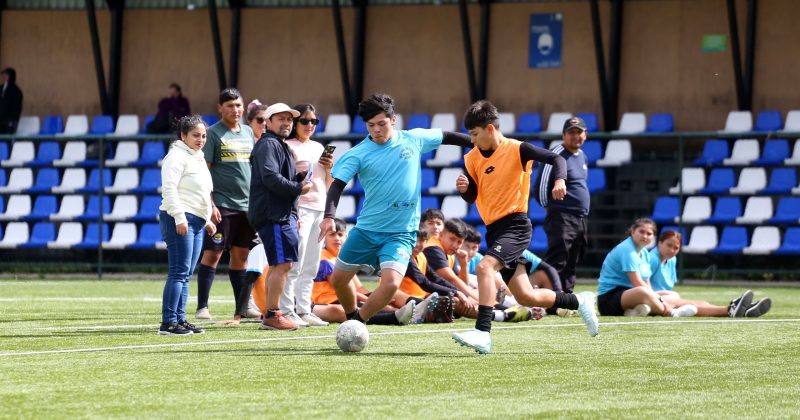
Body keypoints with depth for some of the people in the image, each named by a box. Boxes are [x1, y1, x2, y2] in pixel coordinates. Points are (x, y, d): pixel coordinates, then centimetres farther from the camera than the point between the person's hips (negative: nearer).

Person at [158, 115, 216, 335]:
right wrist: (179, 218, -22)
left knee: (186, 274, 9)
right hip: (179, 219, -10)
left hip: (195, 222, 10)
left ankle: (180, 319, 11)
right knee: (179, 272, -13)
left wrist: (207, 220, 26)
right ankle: (168, 323, -15)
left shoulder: (198, 158, 23)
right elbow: (169, 188, -17)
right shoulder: (177, 156, -8)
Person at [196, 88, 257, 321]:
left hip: (247, 204, 6)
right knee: (212, 253, -6)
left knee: (241, 255, 10)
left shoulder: (247, 133, 14)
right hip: (222, 205, -6)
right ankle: (202, 307, -4)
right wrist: (210, 204, -16)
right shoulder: (213, 134, -5)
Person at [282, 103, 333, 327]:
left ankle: (304, 310, 12)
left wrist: (330, 169, 3)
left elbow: (328, 185, 24)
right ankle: (287, 311, -9)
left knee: (311, 267, 9)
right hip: (300, 208, -8)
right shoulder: (289, 147, -4)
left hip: (319, 208, 8)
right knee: (295, 265, -10)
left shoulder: (319, 148, 18)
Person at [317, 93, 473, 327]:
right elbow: (337, 185, -13)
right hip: (366, 229, 1)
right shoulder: (358, 154, -7)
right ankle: (352, 319, 37)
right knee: (339, 280, 9)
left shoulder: (414, 140, -2)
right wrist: (329, 216, -29)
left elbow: (446, 137, 14)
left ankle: (357, 324, -3)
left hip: (401, 232, -1)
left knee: (391, 283, -23)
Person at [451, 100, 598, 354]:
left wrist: (560, 180, -30)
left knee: (484, 267, -30)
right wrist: (464, 188, -9)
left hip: (515, 225, -7)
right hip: (493, 229, 7)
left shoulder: (516, 150, -8)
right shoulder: (473, 158, 9)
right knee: (526, 297, 7)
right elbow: (471, 197, 14)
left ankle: (483, 333, -35)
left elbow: (556, 159, -10)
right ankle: (579, 302, 28)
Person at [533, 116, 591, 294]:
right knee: (556, 262, -16)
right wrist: (549, 207, -2)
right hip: (562, 218, -9)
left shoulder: (582, 157, 16)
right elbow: (541, 186, -12)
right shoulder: (556, 155, -11)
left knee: (571, 265, 13)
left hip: (581, 219, 9)